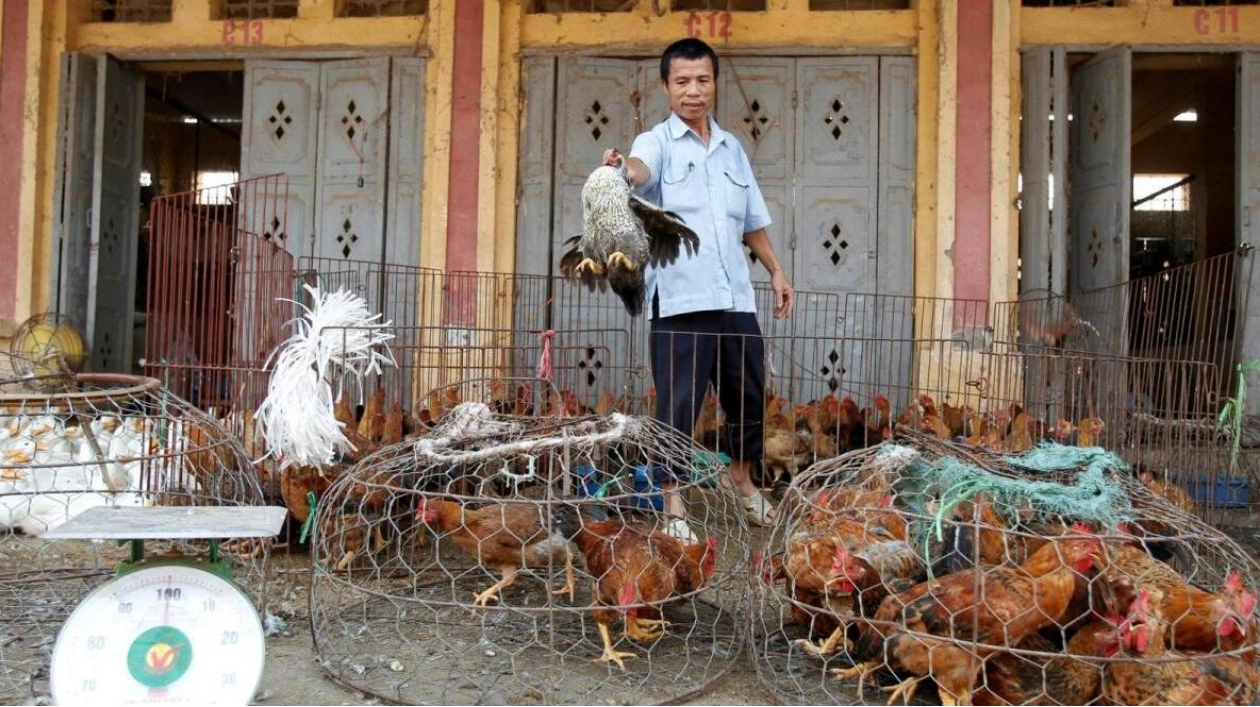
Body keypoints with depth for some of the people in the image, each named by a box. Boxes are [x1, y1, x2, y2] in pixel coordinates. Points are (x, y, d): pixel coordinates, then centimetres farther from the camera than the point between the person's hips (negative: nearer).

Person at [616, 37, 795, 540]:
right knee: (678, 405, -2)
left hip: (736, 297, 6)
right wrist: (621, 170, -48)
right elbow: (642, 170, -26)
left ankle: (742, 478, 41)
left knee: (749, 396, 16)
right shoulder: (656, 142, -1)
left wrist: (776, 271, 21)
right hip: (680, 299, -5)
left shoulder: (732, 148, 16)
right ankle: (673, 504, 11)